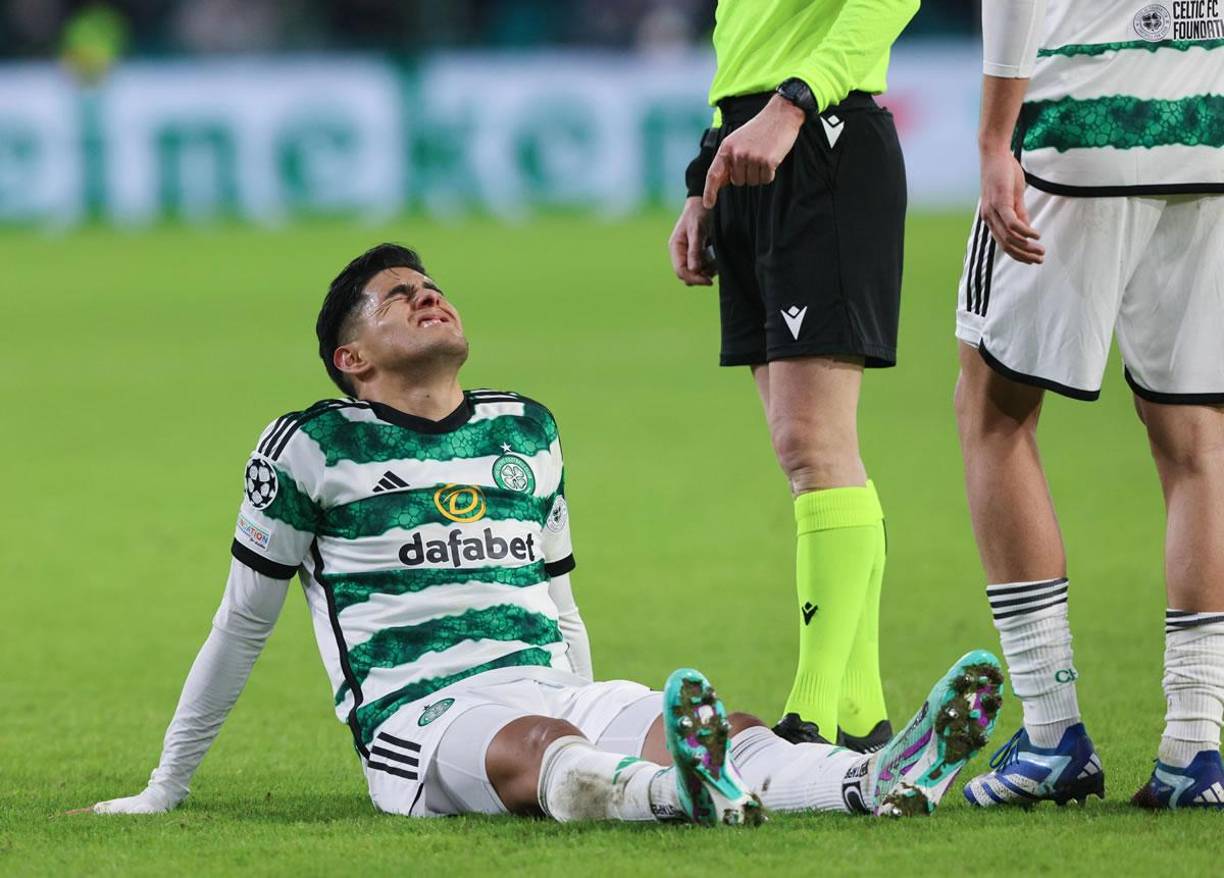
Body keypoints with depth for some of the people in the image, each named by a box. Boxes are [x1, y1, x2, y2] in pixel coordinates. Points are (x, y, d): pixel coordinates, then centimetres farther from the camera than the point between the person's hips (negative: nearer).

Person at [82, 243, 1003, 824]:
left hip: (556, 693, 5)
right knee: (538, 748, -41)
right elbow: (243, 624, 15)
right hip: (423, 712, -5)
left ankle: (878, 783, -58)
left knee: (721, 729, -28)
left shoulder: (528, 432, 23)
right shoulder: (312, 449, 7)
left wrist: (605, 729, 33)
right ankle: (674, 793, -75)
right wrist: (165, 790, 19)